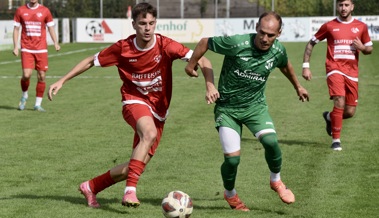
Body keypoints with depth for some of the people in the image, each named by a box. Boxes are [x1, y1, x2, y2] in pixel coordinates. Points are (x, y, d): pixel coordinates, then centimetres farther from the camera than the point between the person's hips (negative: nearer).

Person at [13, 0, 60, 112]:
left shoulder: (45, 11, 4)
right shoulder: (20, 11, 5)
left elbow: (51, 27, 8)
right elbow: (16, 29, 9)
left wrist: (55, 42, -7)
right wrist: (15, 47, 1)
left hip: (41, 49, 1)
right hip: (26, 49, -1)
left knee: (42, 76, -1)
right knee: (26, 75, -14)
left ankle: (38, 104, 12)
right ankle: (24, 95, 15)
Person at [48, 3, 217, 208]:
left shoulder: (165, 45, -13)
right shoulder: (122, 48, -10)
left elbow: (202, 60, -15)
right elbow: (91, 61, 4)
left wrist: (210, 85, -32)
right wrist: (62, 81, 1)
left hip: (158, 110, 2)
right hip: (134, 101, -2)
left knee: (138, 165, 0)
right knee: (149, 133, -36)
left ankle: (91, 187, 21)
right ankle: (130, 190, -36)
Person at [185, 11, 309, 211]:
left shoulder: (278, 51, -9)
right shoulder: (237, 43, -25)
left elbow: (285, 65, 17)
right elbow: (205, 42, -10)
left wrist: (298, 87, 31)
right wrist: (191, 64, 2)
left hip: (255, 105, 3)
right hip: (227, 107, -3)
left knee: (271, 142, -24)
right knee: (232, 158, -12)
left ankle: (276, 181, 7)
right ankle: (230, 194, 21)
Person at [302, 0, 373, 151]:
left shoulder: (361, 26, 9)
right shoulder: (329, 26, 4)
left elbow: (369, 49, 18)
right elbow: (311, 44, 10)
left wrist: (362, 47, -7)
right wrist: (305, 66, 2)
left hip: (352, 72, 3)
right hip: (335, 69, -3)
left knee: (350, 112, 3)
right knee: (339, 103, -22)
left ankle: (329, 117, 36)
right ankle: (336, 139, -10)